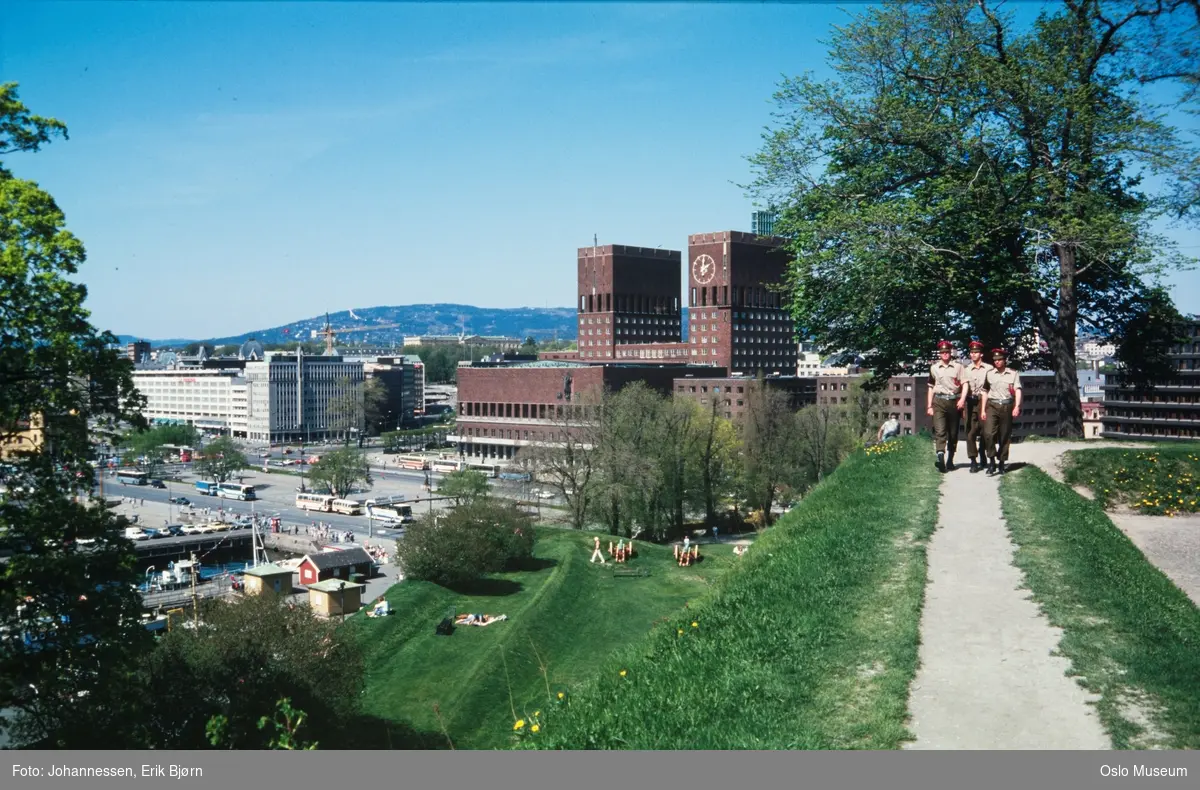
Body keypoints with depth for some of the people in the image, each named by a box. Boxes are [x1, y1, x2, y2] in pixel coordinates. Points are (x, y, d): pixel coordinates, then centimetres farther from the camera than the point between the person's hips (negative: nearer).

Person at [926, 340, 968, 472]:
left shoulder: (958, 367, 6)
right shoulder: (934, 368, 10)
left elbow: (965, 384, 0)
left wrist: (962, 399, -16)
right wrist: (929, 406, 10)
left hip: (954, 402, 0)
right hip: (939, 402, 0)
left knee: (953, 434, 7)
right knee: (940, 431, -16)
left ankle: (950, 461, 18)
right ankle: (940, 456, -30)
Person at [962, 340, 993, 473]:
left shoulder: (989, 369, 3)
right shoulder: (966, 370, 9)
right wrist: (963, 407, 5)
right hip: (970, 404, 1)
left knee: (984, 432, 6)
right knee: (970, 433, -7)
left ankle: (983, 458, 24)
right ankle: (973, 461, -6)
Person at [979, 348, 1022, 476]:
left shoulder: (1013, 374, 4)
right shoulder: (989, 374, 10)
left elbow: (1017, 390, -4)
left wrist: (1017, 406, -18)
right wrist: (983, 410, 9)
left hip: (1007, 406, -1)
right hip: (992, 406, 1)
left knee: (1005, 437, 4)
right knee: (988, 433, -17)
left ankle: (1002, 463, 15)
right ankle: (992, 460, -7)